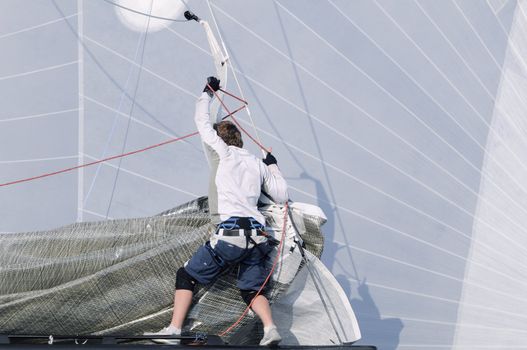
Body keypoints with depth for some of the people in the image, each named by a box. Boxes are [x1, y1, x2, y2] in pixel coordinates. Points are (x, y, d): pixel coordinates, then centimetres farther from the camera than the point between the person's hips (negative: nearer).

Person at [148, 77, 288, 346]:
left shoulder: (226, 153, 6)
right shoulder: (260, 165, 18)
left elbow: (203, 123, 16)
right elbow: (282, 197, 22)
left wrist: (207, 94, 31)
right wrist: (274, 167, 35)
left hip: (230, 233, -5)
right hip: (258, 236, 5)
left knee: (186, 276, 8)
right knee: (252, 289, 13)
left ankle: (173, 330, -2)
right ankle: (270, 330, -12)